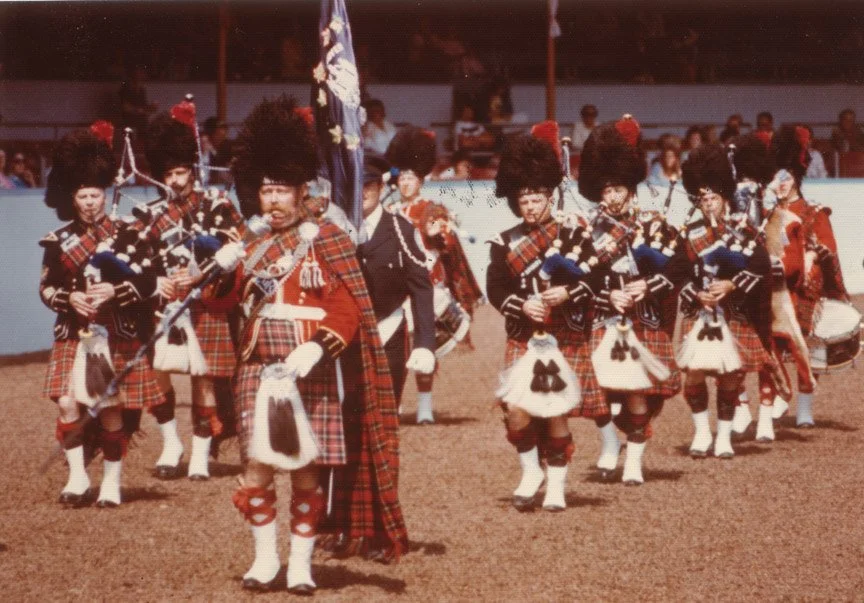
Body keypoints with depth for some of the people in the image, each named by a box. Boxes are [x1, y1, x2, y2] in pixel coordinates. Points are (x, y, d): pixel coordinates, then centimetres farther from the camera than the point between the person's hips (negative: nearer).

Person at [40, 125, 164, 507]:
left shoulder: (125, 235, 1)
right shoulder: (58, 241, 7)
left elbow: (147, 282, -4)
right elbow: (46, 288, 5)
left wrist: (114, 292, -21)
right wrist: (70, 298, -16)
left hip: (118, 336, -1)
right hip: (73, 335, 1)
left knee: (111, 410, 3)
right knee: (68, 403, -11)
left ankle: (112, 482, 15)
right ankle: (77, 477, 1)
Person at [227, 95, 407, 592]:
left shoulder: (326, 240, -2)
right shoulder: (254, 249, 13)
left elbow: (348, 310, -10)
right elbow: (245, 309, 18)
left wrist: (311, 353, -23)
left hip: (312, 374, -4)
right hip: (260, 371, 4)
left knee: (308, 471, 2)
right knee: (257, 468, -2)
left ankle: (301, 563, 13)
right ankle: (266, 557, 13)